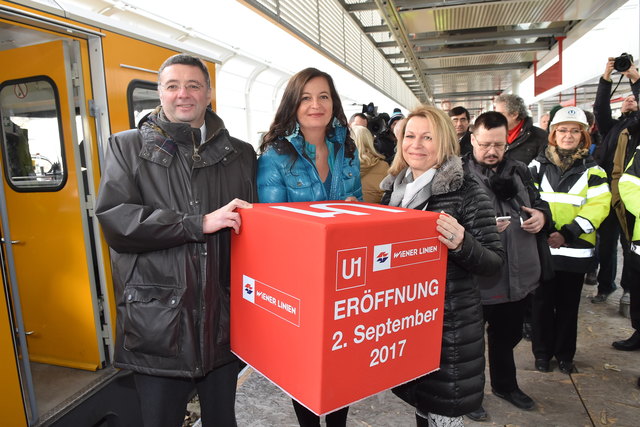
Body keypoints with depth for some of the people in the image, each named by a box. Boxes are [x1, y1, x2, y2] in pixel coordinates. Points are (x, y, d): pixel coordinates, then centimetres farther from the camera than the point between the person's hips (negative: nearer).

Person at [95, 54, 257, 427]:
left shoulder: (240, 154, 9)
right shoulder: (128, 147, 2)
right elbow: (114, 220, -11)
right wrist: (201, 222, -19)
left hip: (224, 323, 3)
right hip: (157, 324, -2)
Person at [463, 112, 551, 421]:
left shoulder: (519, 170, 8)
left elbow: (539, 201, 19)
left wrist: (541, 215, -3)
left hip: (518, 275, 6)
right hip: (476, 278, -6)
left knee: (507, 335, 25)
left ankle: (505, 384, 49)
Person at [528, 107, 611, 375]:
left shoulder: (592, 170, 3)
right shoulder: (538, 165, 4)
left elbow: (598, 207, -6)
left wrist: (567, 234, -18)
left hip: (575, 250, 0)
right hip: (541, 248, 0)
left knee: (568, 304, 11)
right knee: (543, 302, 8)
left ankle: (564, 354, 27)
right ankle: (542, 352, 24)